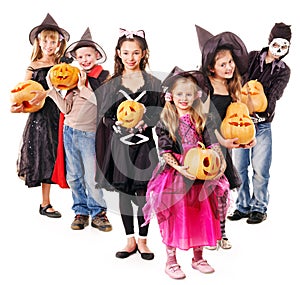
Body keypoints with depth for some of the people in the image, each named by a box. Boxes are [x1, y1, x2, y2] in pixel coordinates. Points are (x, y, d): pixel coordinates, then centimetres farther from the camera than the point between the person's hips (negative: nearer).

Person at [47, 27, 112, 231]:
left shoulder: (105, 77, -4)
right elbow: (66, 108, 7)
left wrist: (84, 88, -16)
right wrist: (53, 88, 0)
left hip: (89, 134, -5)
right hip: (70, 131, 5)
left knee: (92, 178, -3)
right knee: (74, 176, 11)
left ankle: (98, 212, 17)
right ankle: (81, 211, 26)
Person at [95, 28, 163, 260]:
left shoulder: (153, 83, 5)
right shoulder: (111, 85, 7)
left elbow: (160, 114, 3)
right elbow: (104, 117, 6)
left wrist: (143, 123, -15)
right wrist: (118, 124, -14)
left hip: (145, 143, -1)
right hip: (119, 143, 1)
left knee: (143, 192, 0)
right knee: (123, 191, 6)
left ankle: (143, 240, 16)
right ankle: (130, 240, 20)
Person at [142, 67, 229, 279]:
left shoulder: (202, 120, 5)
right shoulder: (165, 121, -2)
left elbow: (212, 143, -2)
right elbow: (165, 151, -8)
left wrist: (220, 161, -19)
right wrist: (180, 168, -21)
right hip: (175, 176, -3)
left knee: (200, 216, 11)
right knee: (175, 218, 4)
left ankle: (198, 257, 29)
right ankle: (171, 261, 19)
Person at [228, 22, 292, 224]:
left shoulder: (284, 71, 4)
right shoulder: (251, 58, 4)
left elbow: (274, 94, -11)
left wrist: (265, 111, -28)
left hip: (262, 124, -1)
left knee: (260, 168, -3)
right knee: (240, 166, 4)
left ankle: (259, 208, 15)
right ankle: (243, 206, 18)